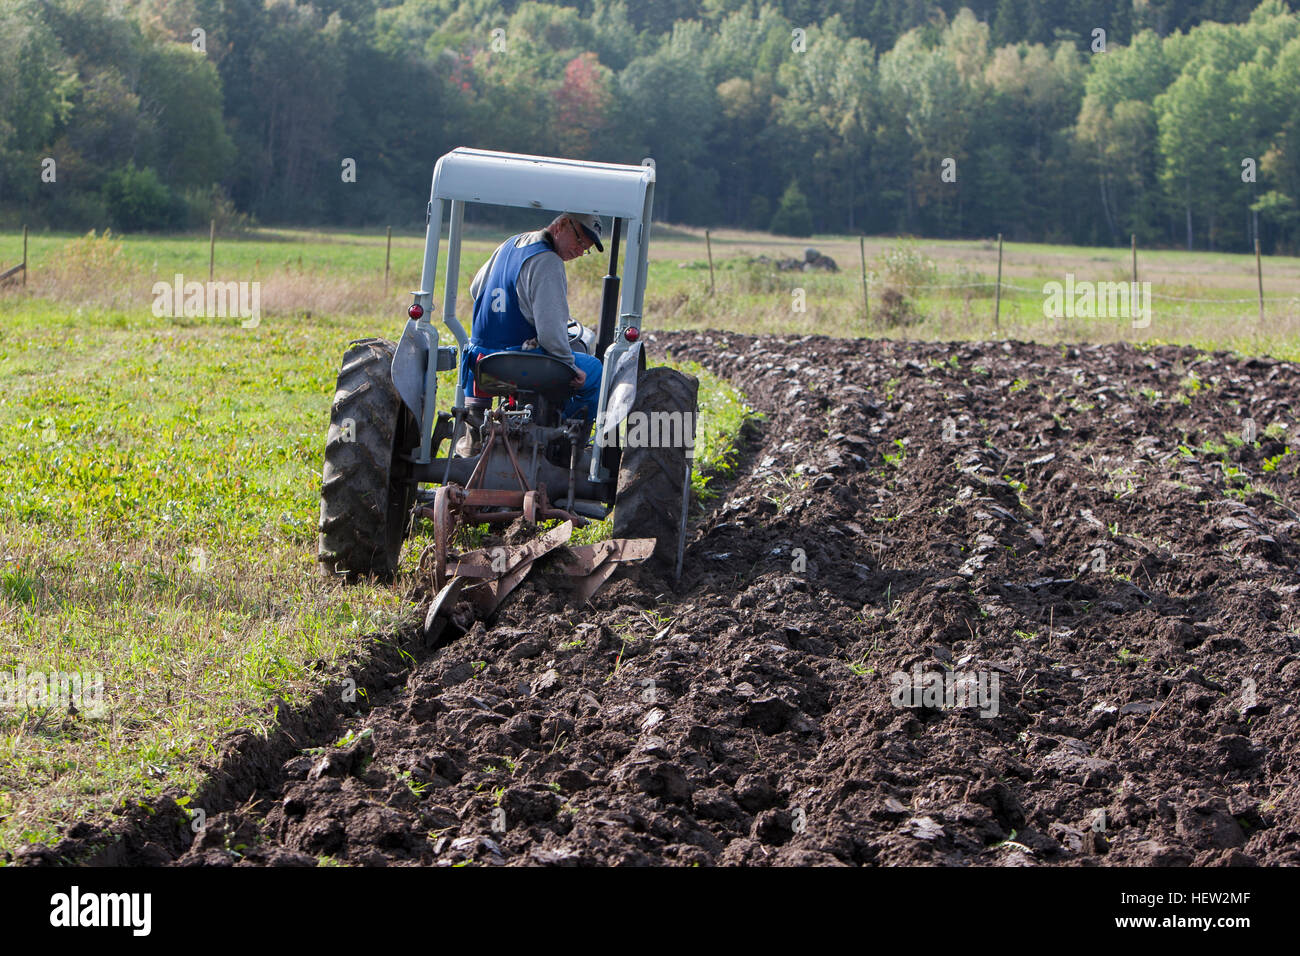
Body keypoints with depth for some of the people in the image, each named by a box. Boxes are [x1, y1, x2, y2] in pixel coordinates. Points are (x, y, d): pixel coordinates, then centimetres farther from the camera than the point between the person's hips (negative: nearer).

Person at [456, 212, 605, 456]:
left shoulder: (510, 244, 9)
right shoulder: (547, 262, -18)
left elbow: (475, 290, 23)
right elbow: (551, 328, -25)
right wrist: (571, 367, -13)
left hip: (482, 363, 7)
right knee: (594, 370, 12)